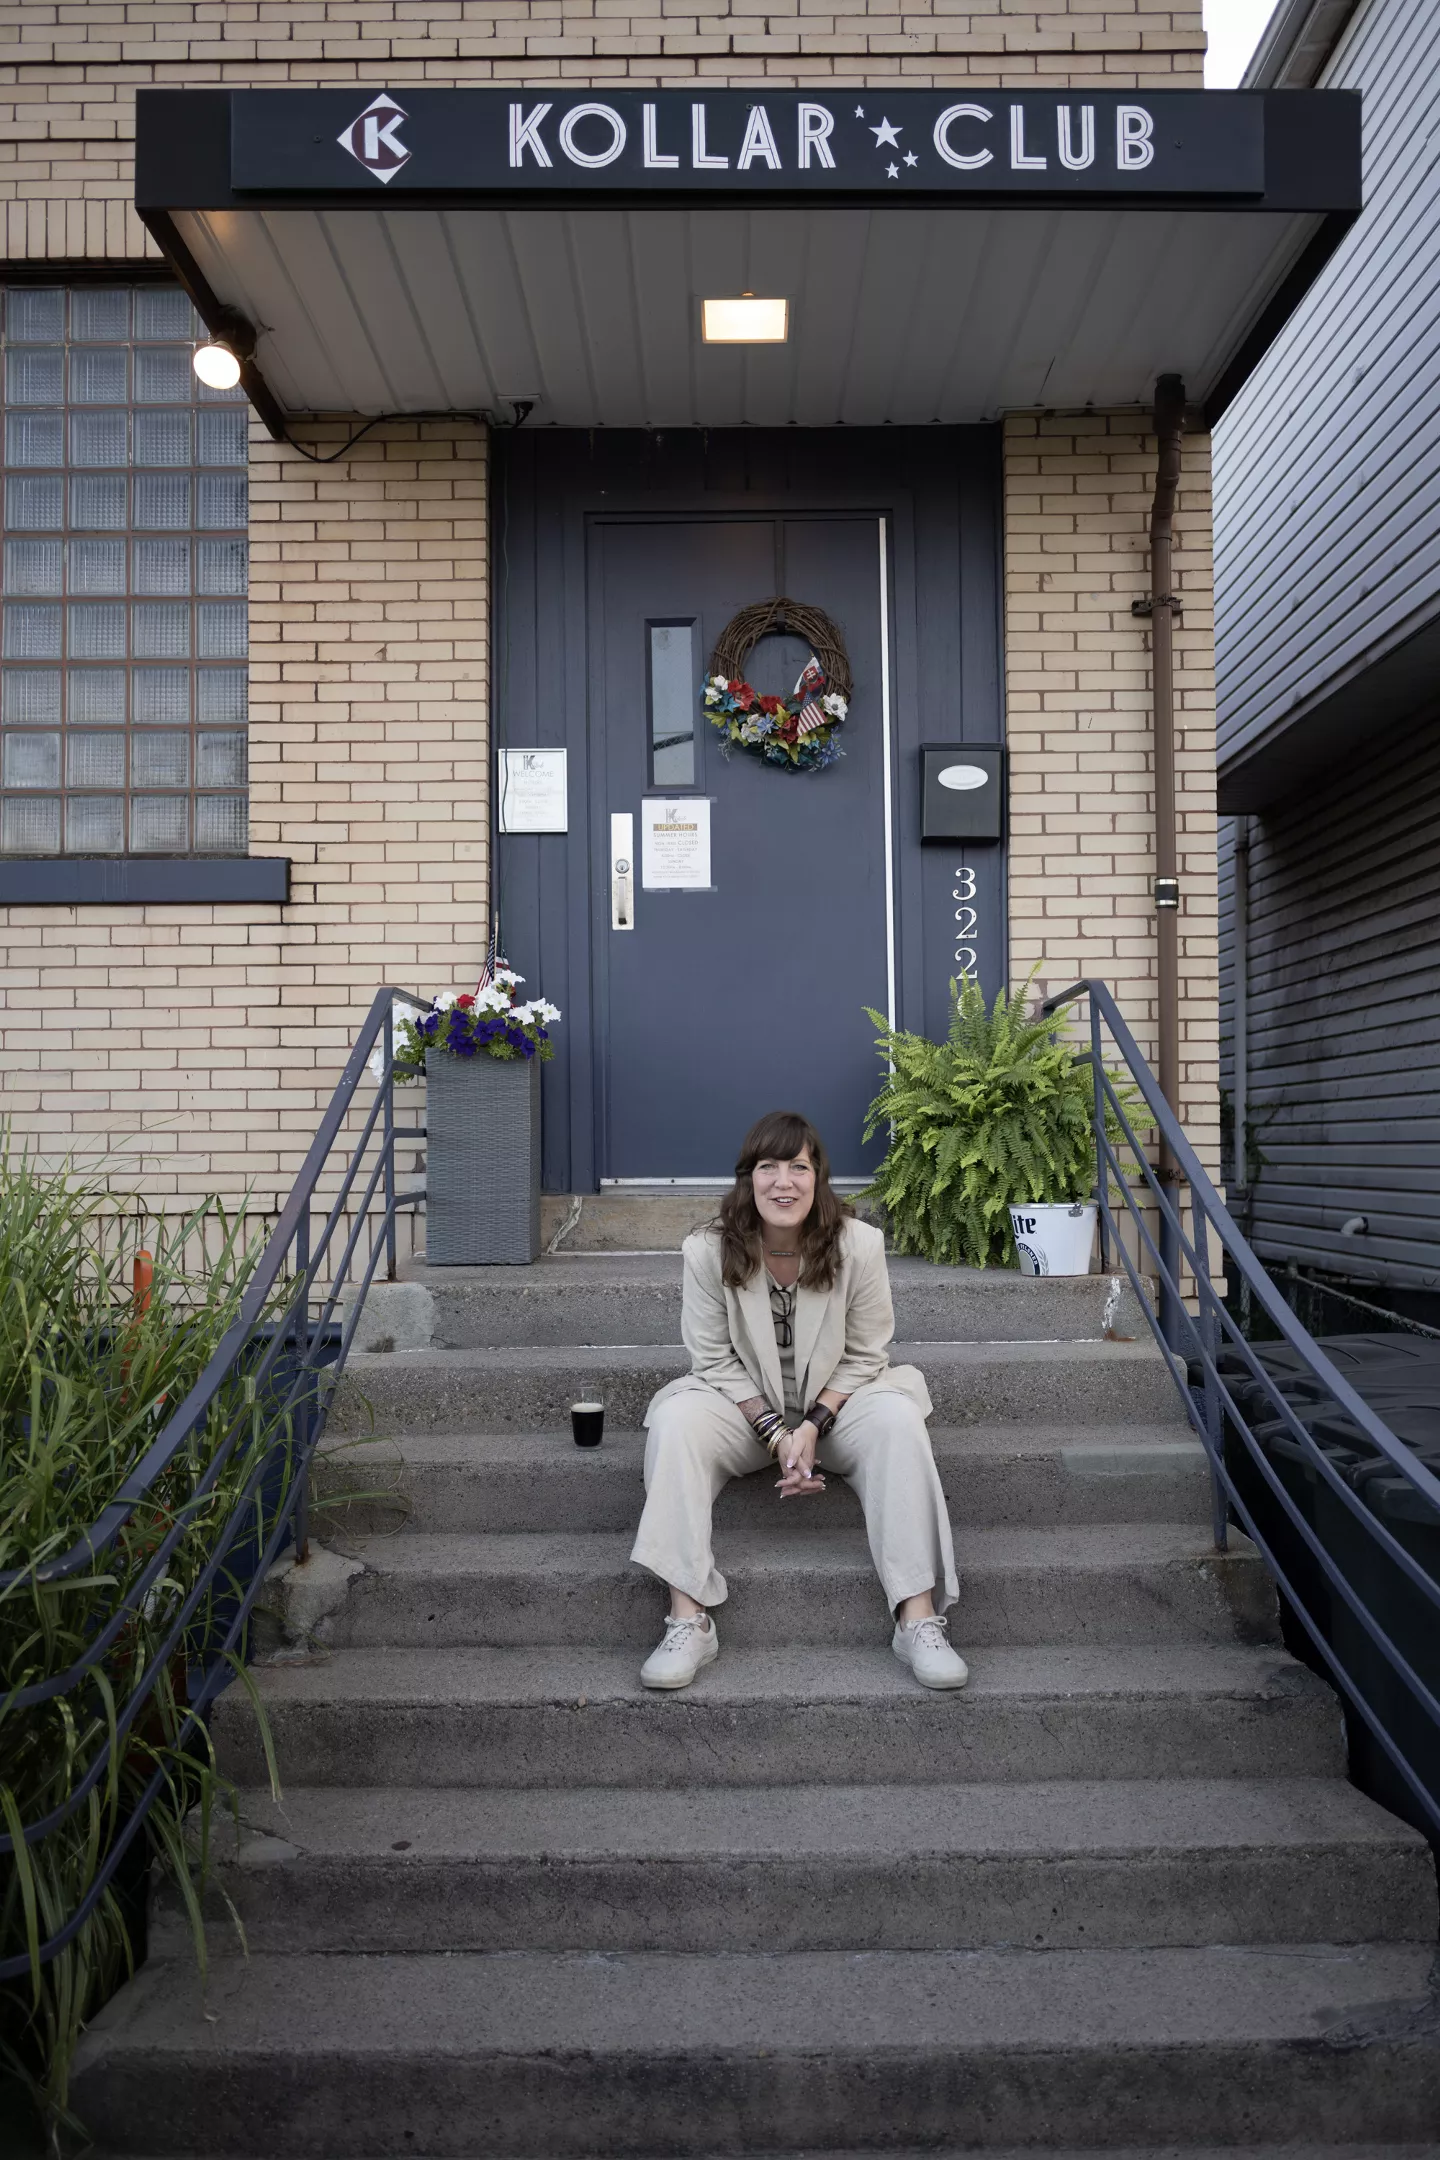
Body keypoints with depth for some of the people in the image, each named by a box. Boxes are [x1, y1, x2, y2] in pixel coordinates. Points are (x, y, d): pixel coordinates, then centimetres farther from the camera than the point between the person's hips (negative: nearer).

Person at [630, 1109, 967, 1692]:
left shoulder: (859, 1245, -14)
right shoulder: (709, 1251, -13)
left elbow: (864, 1356, -6)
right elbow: (714, 1359, -8)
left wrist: (812, 1428, -19)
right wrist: (775, 1433, -20)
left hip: (834, 1403, 0)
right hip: (745, 1406, 0)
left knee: (897, 1417, -31)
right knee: (674, 1420, -30)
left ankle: (918, 1619, -29)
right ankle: (688, 1620, -29)